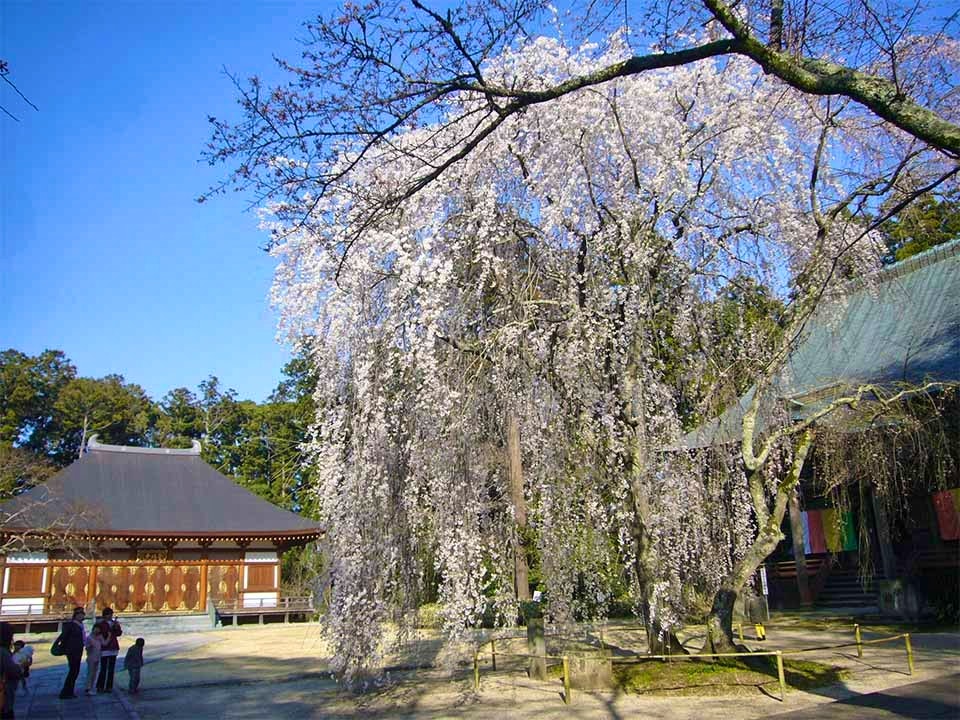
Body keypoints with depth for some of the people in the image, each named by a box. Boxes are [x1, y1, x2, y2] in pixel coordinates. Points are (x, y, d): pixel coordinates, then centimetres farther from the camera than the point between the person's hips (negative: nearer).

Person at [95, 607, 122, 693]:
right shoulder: (100, 624, -4)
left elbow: (119, 633, 9)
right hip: (105, 649, -5)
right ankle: (100, 687, 2)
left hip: (113, 648, 5)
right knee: (103, 669, -7)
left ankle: (109, 687, 10)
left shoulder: (113, 623, 12)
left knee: (111, 669, 6)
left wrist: (117, 627, -6)